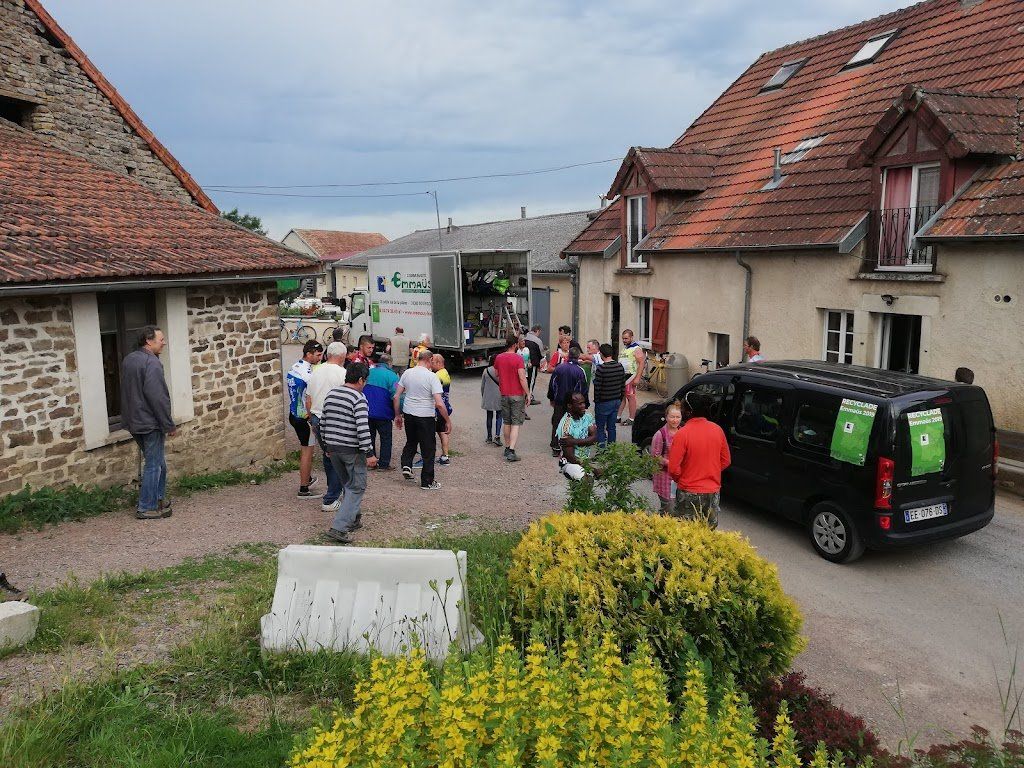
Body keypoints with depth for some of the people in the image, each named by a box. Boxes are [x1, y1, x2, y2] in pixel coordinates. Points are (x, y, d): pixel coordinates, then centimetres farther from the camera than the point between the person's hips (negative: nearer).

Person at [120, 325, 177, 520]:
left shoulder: (128, 359, 12)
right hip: (150, 423, -9)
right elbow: (158, 397, -23)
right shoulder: (151, 362, -19)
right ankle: (146, 508, 6)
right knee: (153, 465, 0)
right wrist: (169, 425, -17)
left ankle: (159, 498, 28)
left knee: (158, 462, 20)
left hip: (133, 421, 9)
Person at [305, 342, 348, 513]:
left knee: (328, 458, 20)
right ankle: (330, 500, 3)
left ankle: (335, 492, 35)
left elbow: (308, 400, 13)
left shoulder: (316, 372, 6)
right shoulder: (342, 373, -13)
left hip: (317, 420, 7)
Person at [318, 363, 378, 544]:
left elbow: (323, 422, 14)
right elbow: (362, 428, -21)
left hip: (333, 447, 8)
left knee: (347, 484, 23)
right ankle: (338, 527, -7)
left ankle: (352, 519, 31)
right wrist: (369, 453, -17)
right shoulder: (358, 398, -15)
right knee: (356, 488, 1)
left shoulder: (331, 394, 9)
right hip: (352, 450, -7)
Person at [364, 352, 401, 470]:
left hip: (366, 411, 5)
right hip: (383, 413, -5)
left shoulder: (369, 372, 6)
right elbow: (395, 397, -17)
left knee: (369, 437, 17)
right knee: (386, 438, 8)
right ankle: (384, 464, 9)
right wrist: (397, 415, -7)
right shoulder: (392, 375, -10)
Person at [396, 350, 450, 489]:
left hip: (408, 414, 5)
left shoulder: (407, 373, 1)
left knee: (411, 442, 28)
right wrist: (448, 420, -9)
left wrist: (398, 415, 16)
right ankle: (427, 482, 14)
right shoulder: (432, 376, -14)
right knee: (428, 448, 7)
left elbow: (397, 396, 5)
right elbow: (439, 404, -19)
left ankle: (406, 465, 12)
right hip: (426, 416, -5)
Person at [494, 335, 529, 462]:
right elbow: (522, 378, -17)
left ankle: (507, 448, 26)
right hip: (517, 395, -5)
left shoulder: (499, 358, 3)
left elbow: (496, 375, 13)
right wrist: (527, 393, -11)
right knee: (516, 424, -2)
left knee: (506, 422, 17)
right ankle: (511, 451, -10)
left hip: (504, 394, 5)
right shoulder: (518, 358, -14)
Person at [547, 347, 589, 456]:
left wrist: (551, 398, 17)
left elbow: (552, 385, 5)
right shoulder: (580, 371, -10)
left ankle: (556, 448, 9)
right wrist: (586, 404, 3)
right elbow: (583, 389, -6)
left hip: (559, 402, 2)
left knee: (557, 424, 9)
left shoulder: (558, 368, -2)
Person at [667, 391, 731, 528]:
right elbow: (726, 461, 8)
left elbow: (673, 469, -17)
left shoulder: (682, 433, -18)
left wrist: (680, 480, 4)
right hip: (713, 491, 5)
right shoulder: (717, 430, -2)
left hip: (689, 493, -5)